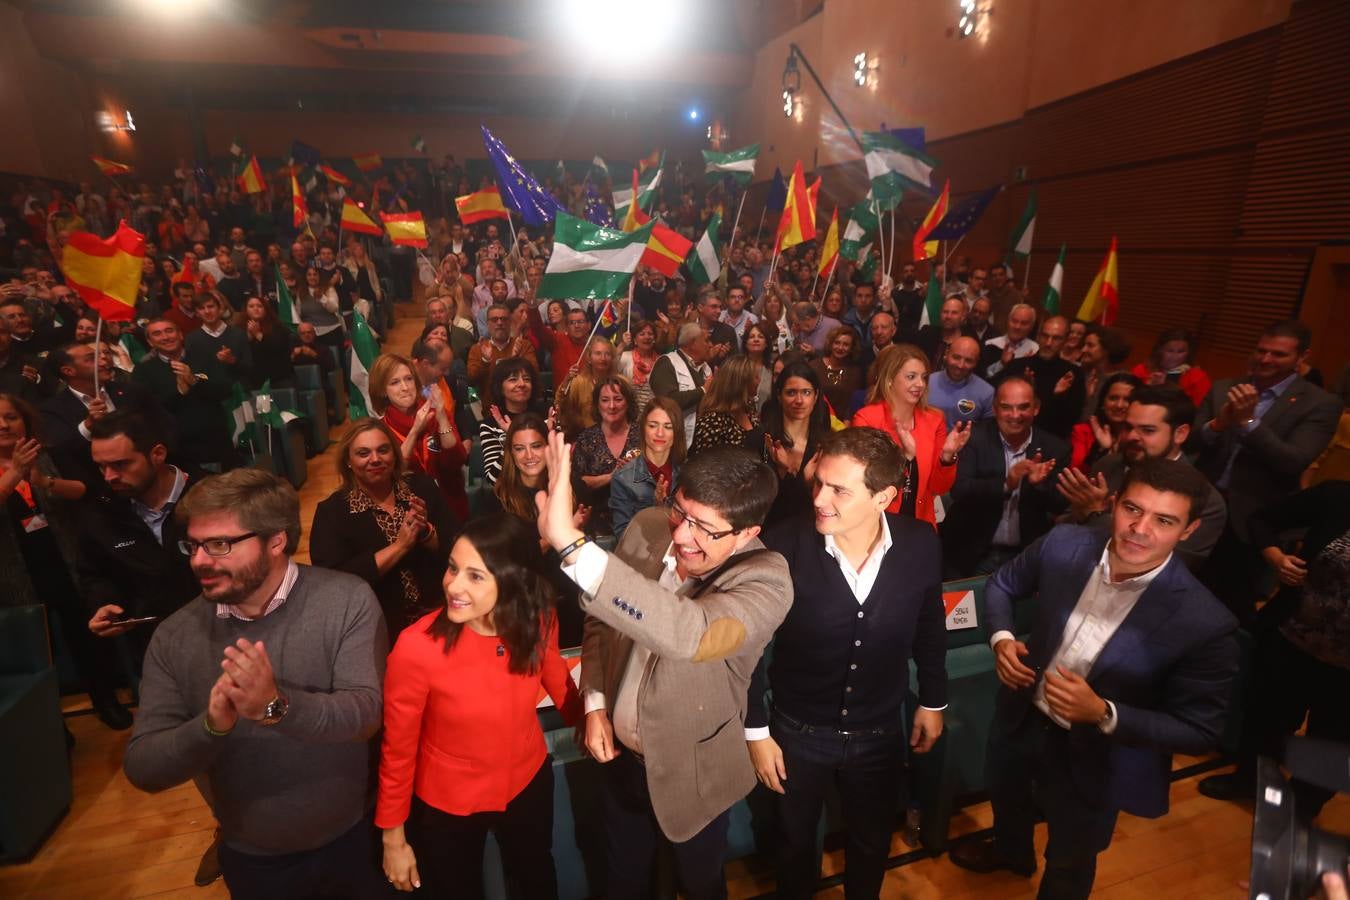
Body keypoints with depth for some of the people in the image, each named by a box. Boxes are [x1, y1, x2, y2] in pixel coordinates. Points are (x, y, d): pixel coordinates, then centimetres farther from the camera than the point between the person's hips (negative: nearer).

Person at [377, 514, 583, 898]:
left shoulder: (538, 621, -23)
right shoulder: (417, 646, -31)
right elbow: (398, 748, -16)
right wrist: (393, 838, -5)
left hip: (528, 781, 3)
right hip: (446, 803, -3)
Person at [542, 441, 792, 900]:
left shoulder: (766, 581, -31)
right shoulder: (647, 527, -16)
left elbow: (690, 633, -50)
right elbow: (603, 619, 0)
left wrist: (569, 540, -55)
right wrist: (595, 703, -8)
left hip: (691, 771, -4)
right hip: (620, 753, 4)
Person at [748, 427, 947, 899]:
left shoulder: (921, 545, -19)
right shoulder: (783, 546, -27)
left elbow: (929, 627, 1)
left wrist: (933, 701, 11)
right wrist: (756, 731, -7)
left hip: (880, 732, 2)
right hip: (798, 731, -1)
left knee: (871, 844, 27)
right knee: (795, 843, 25)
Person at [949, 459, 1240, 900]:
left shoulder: (1204, 622, -29)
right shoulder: (1064, 544, -20)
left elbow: (1200, 732, -19)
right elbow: (1002, 585, -1)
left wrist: (1104, 715, -33)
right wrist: (1001, 638, -18)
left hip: (1093, 759, -4)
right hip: (1022, 717, 4)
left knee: (1069, 862, 26)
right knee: (1007, 798, 36)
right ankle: (1010, 851, 70)